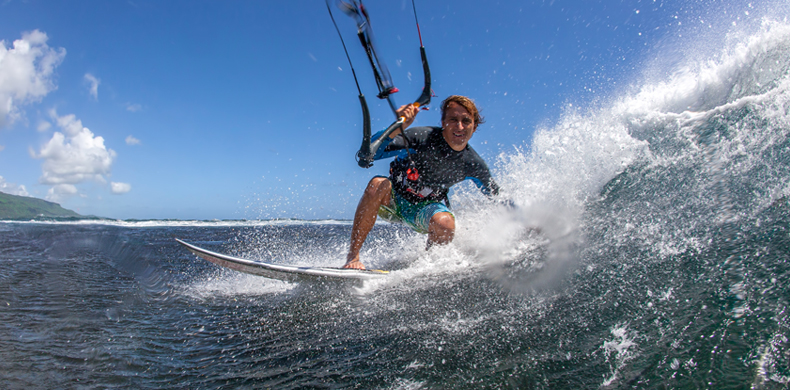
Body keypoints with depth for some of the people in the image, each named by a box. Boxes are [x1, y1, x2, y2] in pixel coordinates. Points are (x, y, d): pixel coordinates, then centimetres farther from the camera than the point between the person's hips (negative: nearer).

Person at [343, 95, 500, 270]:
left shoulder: (474, 165, -13)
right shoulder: (423, 137, -24)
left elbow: (497, 197, 5)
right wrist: (398, 127, -50)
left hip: (426, 207, 2)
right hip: (393, 200, -1)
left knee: (445, 224, -33)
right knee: (378, 185, -36)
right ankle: (352, 256, -27)